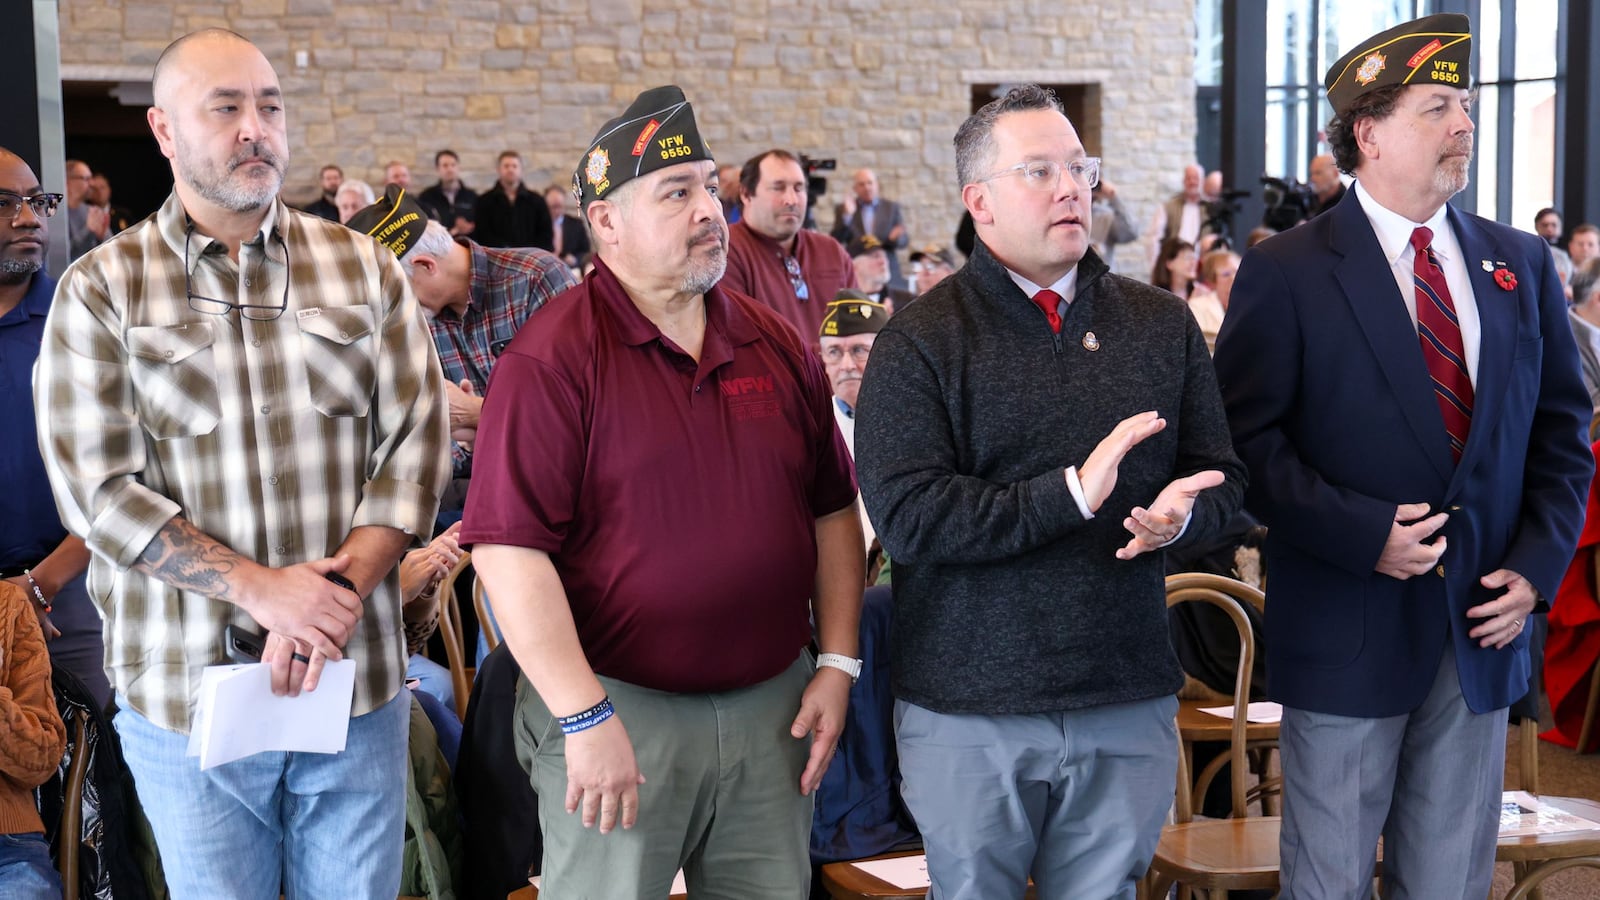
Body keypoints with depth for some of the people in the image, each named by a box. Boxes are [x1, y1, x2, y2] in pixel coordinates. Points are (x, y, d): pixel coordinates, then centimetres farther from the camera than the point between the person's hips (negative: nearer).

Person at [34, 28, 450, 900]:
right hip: (184, 695, -1)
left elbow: (415, 443, 0)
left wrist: (337, 594, -14)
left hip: (357, 683, 2)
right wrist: (260, 589, -17)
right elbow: (97, 486, -7)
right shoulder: (99, 290, 0)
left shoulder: (367, 271, 5)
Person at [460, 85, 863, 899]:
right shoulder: (552, 359, -11)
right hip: (616, 710, -5)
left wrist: (838, 663, 7)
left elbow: (832, 511, 14)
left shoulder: (778, 346, 7)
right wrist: (585, 717, -18)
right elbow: (510, 550, -16)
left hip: (771, 704, 5)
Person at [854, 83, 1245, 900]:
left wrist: (1180, 514, -13)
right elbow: (906, 514, -16)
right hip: (968, 716, -3)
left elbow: (1221, 476, 11)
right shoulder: (922, 341, -5)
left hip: (1129, 706, 3)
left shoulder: (1162, 326, 8)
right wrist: (1070, 494, -23)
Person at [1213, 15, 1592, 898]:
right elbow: (1247, 439, -10)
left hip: (1482, 627, 4)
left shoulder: (1521, 264, 8)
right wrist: (1360, 532, -19)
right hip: (1347, 631, -4)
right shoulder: (1285, 272, -7)